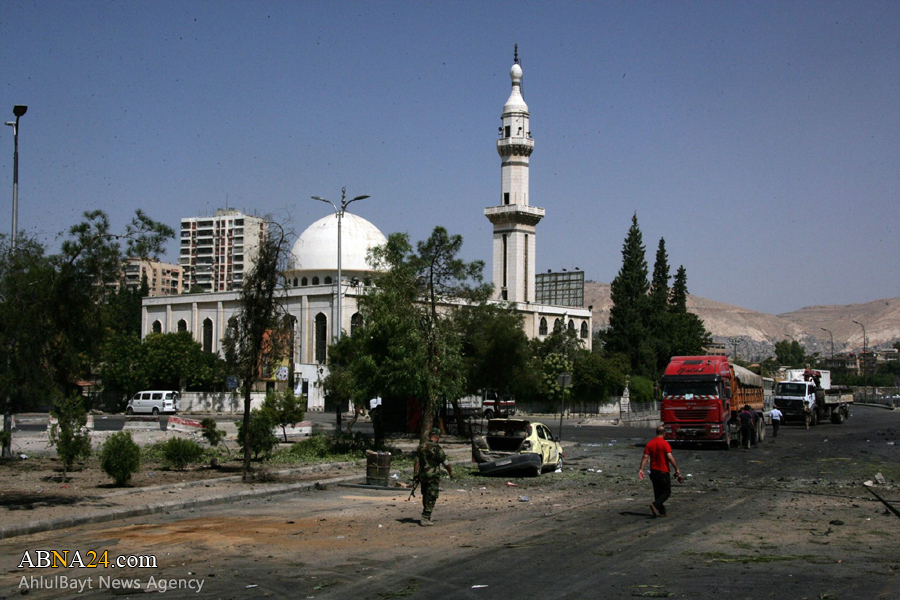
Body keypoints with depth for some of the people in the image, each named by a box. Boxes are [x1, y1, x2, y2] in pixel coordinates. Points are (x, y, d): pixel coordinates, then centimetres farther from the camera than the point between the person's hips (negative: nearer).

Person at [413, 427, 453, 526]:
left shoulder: (421, 447, 5)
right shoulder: (437, 448, -13)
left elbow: (416, 462, 5)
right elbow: (445, 463, -6)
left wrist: (415, 475, 9)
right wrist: (451, 472, 10)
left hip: (422, 476, 6)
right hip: (433, 477, -6)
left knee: (425, 497, 18)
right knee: (431, 498, -1)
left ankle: (427, 517, 28)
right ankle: (425, 519, -5)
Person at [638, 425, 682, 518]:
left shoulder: (649, 444, 3)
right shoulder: (665, 443, -13)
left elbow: (645, 457, -3)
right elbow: (670, 457, -21)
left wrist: (641, 470, -7)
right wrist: (677, 469, -16)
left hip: (653, 471, 6)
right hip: (663, 472, -6)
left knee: (658, 492, 13)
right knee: (667, 492, 4)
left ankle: (662, 512, 15)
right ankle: (655, 504, -17)